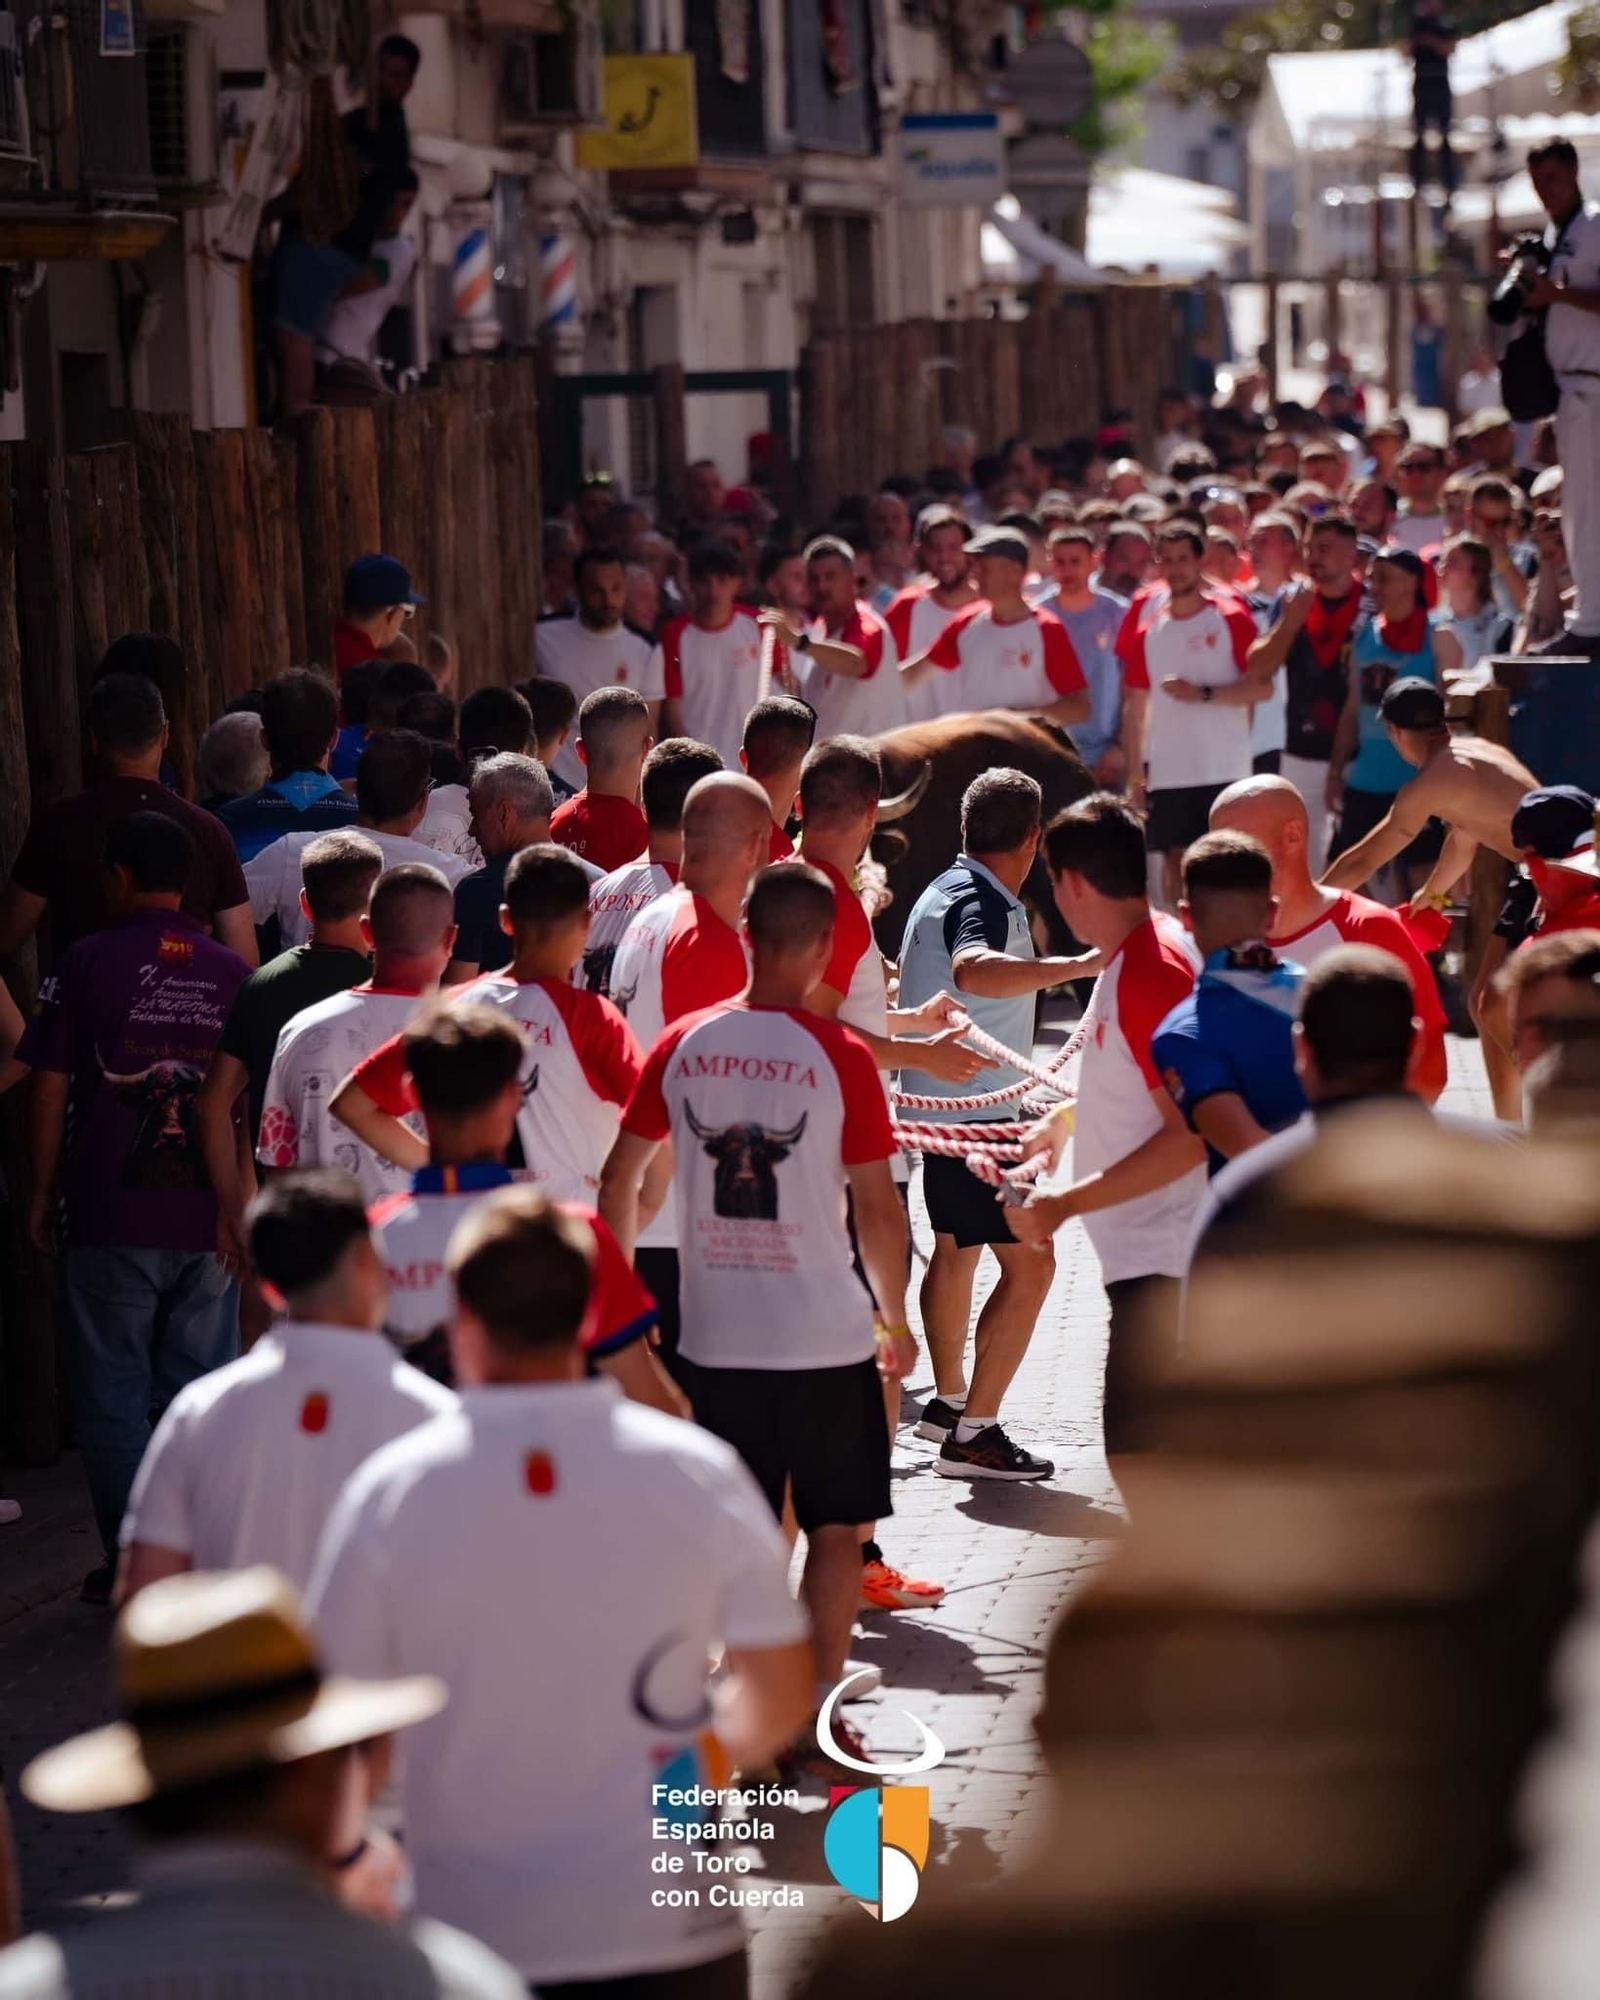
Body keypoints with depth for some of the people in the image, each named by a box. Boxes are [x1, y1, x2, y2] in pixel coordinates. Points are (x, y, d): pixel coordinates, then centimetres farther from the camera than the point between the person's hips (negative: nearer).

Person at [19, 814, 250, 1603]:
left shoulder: (88, 961, -5)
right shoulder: (232, 972, 4)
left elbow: (49, 1090, -4)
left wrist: (42, 1195, 7)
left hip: (111, 1216, -3)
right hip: (210, 1215, 3)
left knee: (113, 1391, 5)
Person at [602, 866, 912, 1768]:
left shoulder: (684, 1045, -1)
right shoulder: (839, 1055, -12)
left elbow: (621, 1176, 7)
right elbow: (876, 1205, -8)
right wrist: (896, 1318, 5)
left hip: (715, 1331, 3)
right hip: (826, 1333, -3)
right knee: (836, 1526, 10)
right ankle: (817, 1719, 9)